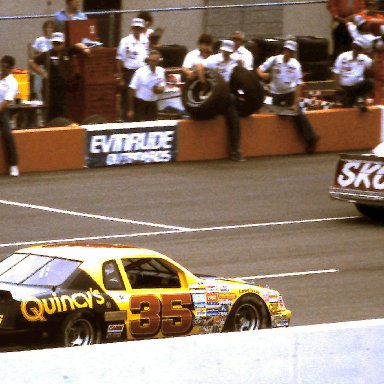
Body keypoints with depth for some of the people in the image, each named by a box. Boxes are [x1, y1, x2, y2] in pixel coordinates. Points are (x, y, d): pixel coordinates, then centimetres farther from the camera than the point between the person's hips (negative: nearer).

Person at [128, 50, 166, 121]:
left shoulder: (161, 71, -3)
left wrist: (159, 89, -20)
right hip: (140, 102, -4)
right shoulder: (140, 72, -15)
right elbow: (132, 90, -11)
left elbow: (162, 88, 7)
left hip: (152, 104, 4)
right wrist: (130, 109, -12)